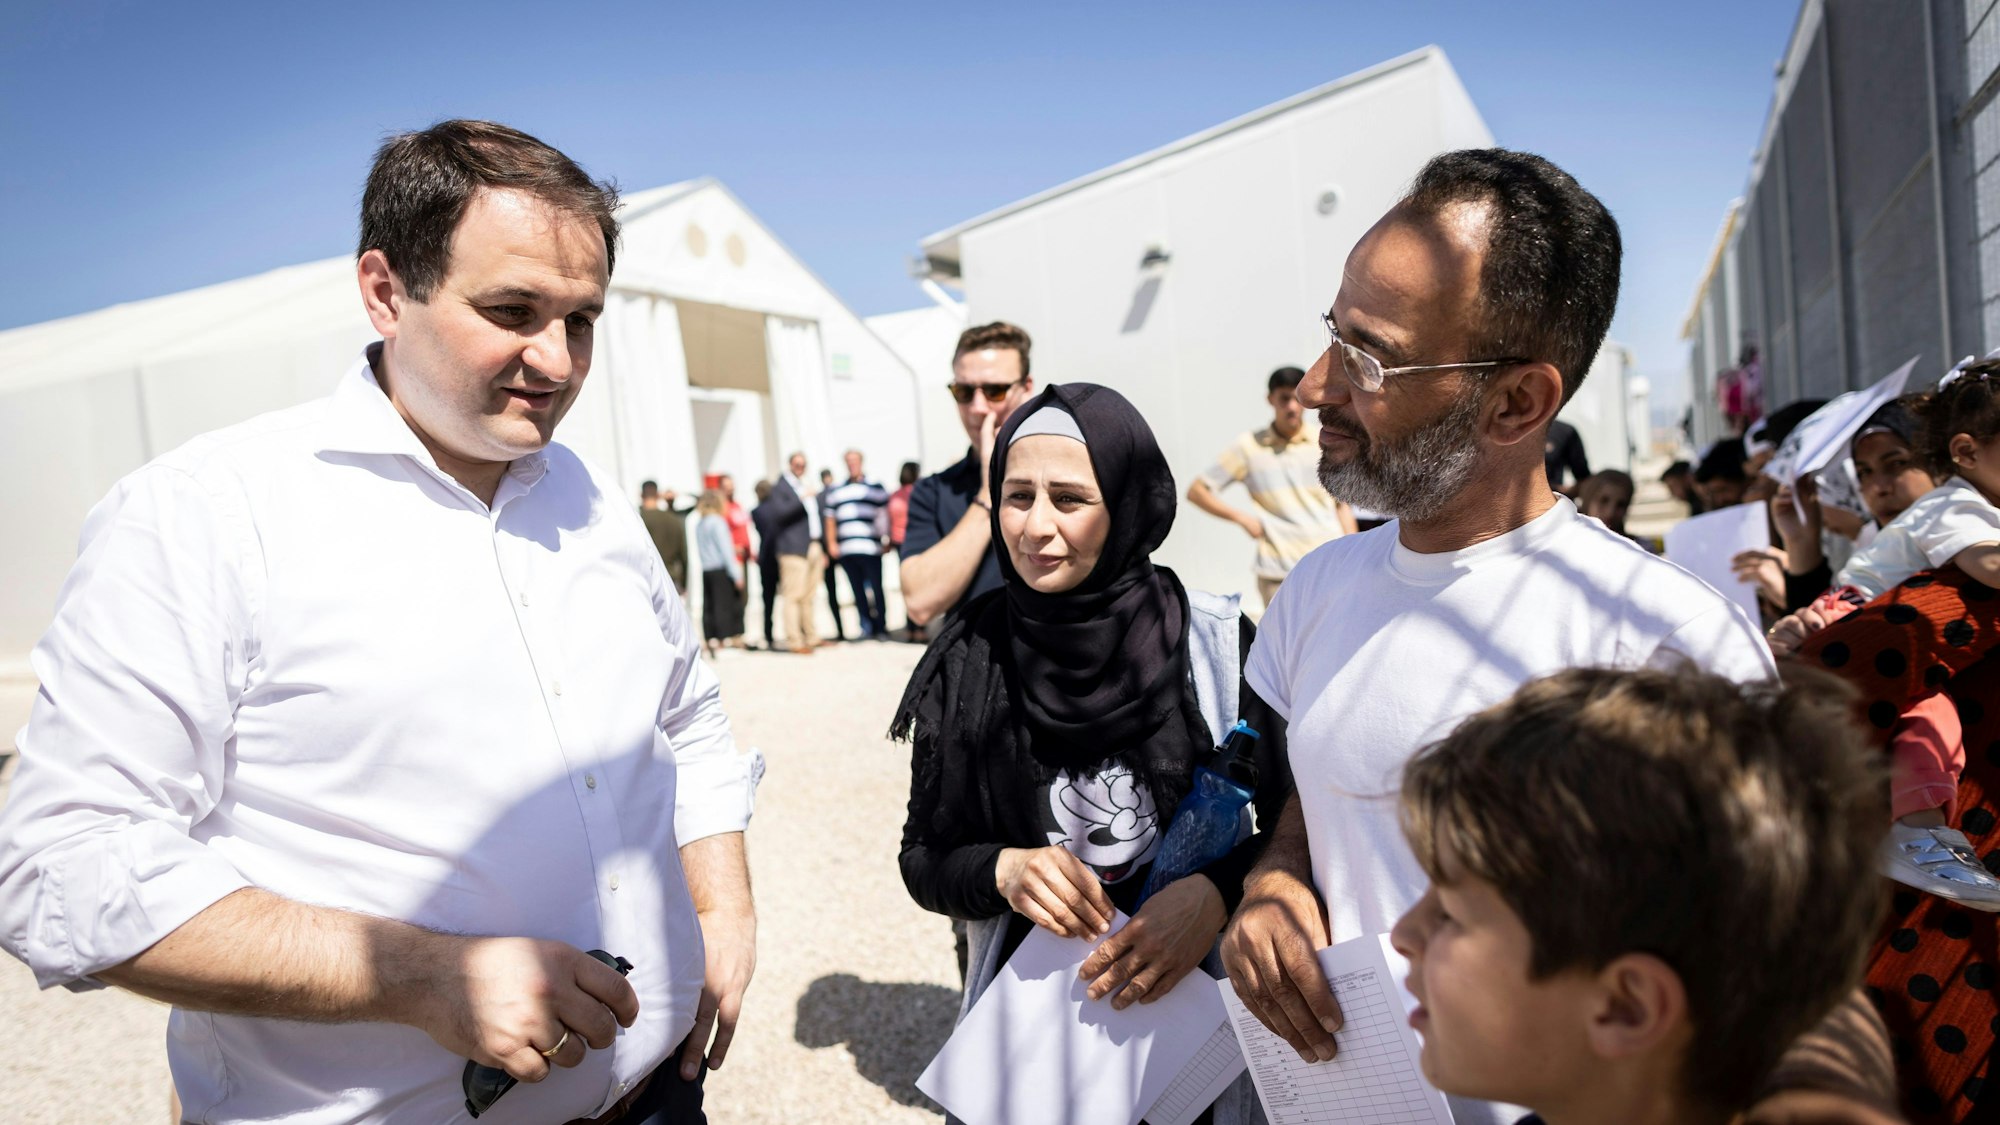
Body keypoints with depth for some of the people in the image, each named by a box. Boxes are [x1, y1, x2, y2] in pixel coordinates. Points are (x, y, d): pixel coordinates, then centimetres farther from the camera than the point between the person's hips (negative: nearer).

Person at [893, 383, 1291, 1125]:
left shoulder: (1219, 642, -14)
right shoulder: (969, 659, -9)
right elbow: (923, 860, -1)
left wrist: (1216, 893, -23)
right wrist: (1004, 871, -20)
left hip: (1194, 1007, -1)